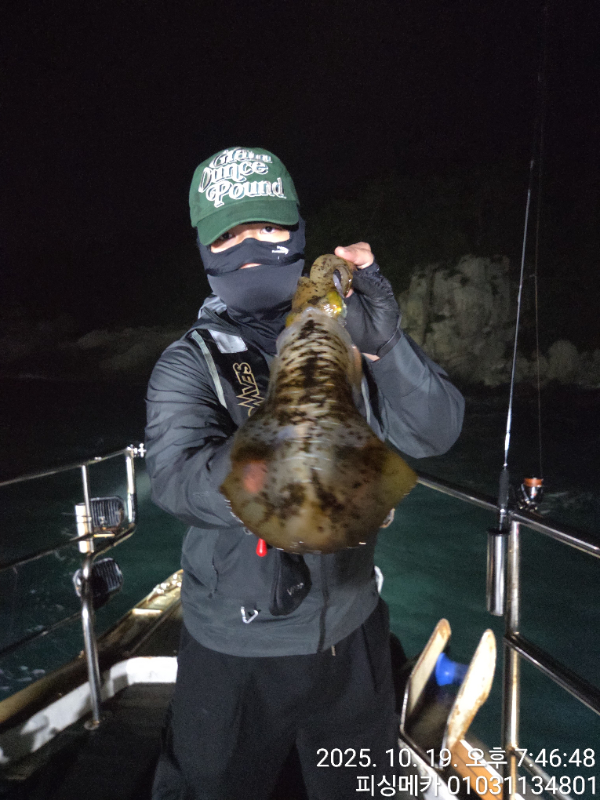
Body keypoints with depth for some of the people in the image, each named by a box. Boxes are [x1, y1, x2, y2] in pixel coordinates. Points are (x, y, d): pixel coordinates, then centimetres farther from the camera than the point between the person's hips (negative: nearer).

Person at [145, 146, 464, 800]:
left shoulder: (343, 336, -6)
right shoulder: (189, 364, -12)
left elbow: (434, 433, -15)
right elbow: (179, 478, -29)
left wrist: (382, 342, -32)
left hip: (349, 627, 3)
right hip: (235, 644, -2)